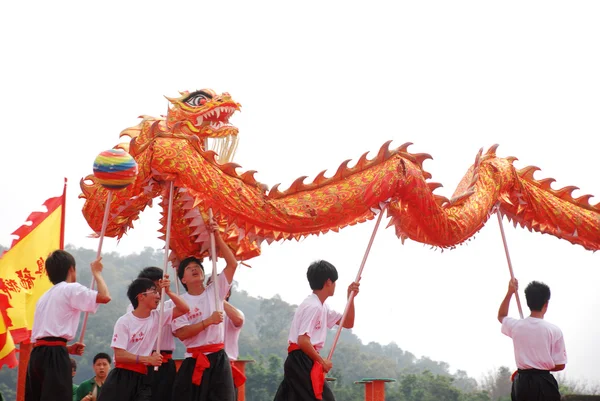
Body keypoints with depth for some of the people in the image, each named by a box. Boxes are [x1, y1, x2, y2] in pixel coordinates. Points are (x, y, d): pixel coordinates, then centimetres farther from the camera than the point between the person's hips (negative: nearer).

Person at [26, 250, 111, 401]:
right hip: (54, 355, -9)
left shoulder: (45, 296, 25)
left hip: (37, 354, 9)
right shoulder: (71, 289, 0)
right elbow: (105, 297, -13)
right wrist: (96, 273, 4)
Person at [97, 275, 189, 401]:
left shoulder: (157, 317, 7)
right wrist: (147, 359, -18)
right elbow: (119, 355, -13)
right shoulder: (124, 321, -8)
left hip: (142, 378, 4)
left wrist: (168, 291, -6)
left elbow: (184, 309, 2)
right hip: (121, 378, -4)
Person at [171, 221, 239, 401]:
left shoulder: (215, 291, 8)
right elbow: (181, 333, -10)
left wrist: (217, 237, -7)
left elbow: (232, 264, -2)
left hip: (218, 359, 1)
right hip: (194, 362, -1)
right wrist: (208, 321, -18)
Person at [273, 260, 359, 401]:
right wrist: (322, 361, -12)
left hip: (297, 362, 10)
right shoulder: (313, 306, -13)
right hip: (302, 361, -10)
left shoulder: (322, 307, 19)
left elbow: (348, 323, 23)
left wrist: (350, 298, 12)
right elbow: (303, 341, -21)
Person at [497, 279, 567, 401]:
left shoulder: (516, 326, 0)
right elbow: (560, 365, -4)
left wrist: (509, 292, 22)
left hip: (522, 383, 3)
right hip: (544, 383, -3)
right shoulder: (554, 331, -8)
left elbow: (501, 316, 26)